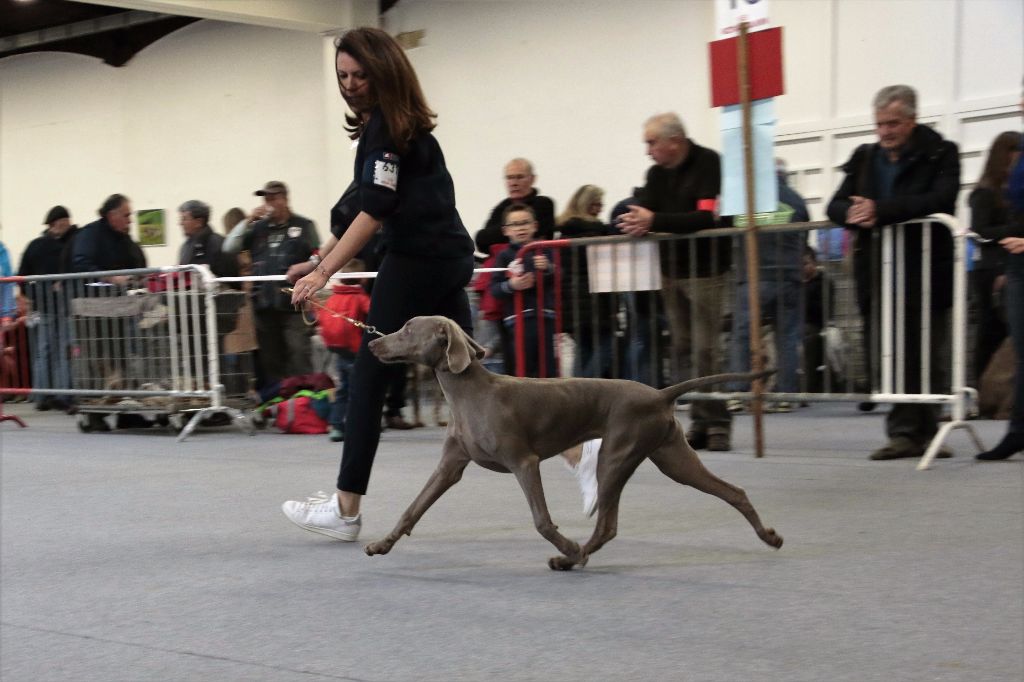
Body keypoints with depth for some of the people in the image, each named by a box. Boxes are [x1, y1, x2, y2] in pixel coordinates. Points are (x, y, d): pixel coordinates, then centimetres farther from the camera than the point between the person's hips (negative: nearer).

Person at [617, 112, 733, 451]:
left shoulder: (709, 164, -13)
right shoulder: (657, 174, 10)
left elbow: (707, 217, -23)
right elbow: (643, 212, 4)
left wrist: (654, 221, -26)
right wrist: (635, 223, -21)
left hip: (705, 270, -7)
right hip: (671, 270, 7)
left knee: (705, 350, -10)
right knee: (681, 350, 6)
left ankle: (718, 425, -4)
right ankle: (699, 423, 10)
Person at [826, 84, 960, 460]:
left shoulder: (940, 154, -1)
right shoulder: (864, 157, 15)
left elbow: (940, 200, -18)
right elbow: (836, 206, 11)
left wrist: (881, 211, -25)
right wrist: (853, 213, -14)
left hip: (925, 274, -4)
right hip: (876, 277, 4)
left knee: (926, 357, 0)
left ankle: (912, 432, 9)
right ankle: (907, 432, 6)